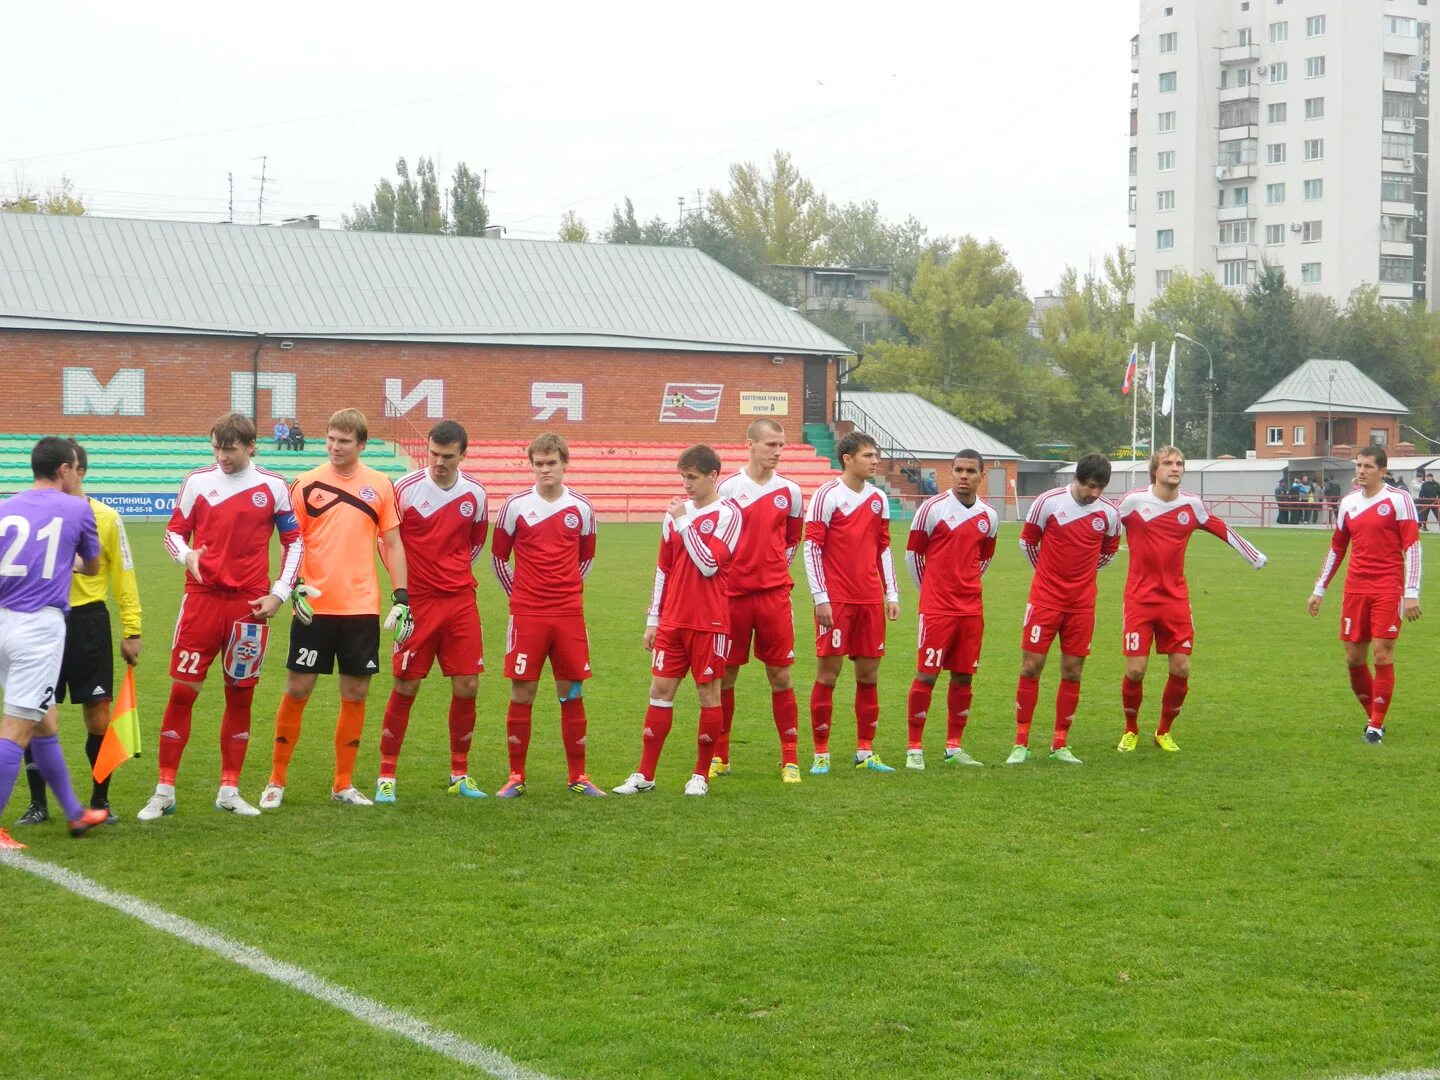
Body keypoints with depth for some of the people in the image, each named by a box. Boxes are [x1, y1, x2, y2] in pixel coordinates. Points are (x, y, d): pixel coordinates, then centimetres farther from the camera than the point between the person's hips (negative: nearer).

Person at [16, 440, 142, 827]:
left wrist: (132, 630, 0)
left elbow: (123, 575, 3)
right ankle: (38, 804, 13)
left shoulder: (105, 517, 1)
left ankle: (100, 800, 16)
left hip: (87, 621, -2)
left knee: (98, 719, 0)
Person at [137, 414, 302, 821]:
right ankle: (164, 791, 2)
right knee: (182, 691, -4)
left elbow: (293, 541, 9)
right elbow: (175, 531, 10)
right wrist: (186, 555, -12)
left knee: (240, 696, 6)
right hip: (202, 599, 0)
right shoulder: (198, 482, 4)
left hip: (250, 604, 1)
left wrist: (279, 593, 2)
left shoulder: (272, 486, 3)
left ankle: (229, 791, 16)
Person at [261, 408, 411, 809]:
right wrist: (294, 586, -12)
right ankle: (276, 782, 10)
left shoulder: (380, 486, 5)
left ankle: (344, 784, 17)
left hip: (361, 608, 2)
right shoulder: (306, 484, 0)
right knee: (297, 689, 0)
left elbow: (392, 543, 9)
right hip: (314, 607, -2)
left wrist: (401, 597, 1)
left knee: (355, 693, 6)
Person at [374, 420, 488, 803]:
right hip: (418, 600, -3)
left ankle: (460, 774, 15)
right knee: (405, 687, -2)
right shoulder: (405, 489, -8)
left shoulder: (475, 494, 3)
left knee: (467, 686, 1)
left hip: (461, 600, 3)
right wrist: (403, 581, 1)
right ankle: (386, 775, 8)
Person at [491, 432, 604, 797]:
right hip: (526, 615, -2)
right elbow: (498, 556, 9)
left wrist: (567, 589, 12)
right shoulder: (515, 506, -1)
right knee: (522, 693, -1)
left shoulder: (581, 507, 5)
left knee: (572, 693, 4)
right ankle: (516, 776, 7)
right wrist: (518, 593, 7)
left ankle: (578, 776, 12)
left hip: (569, 614, 2)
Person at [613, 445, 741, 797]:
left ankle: (701, 775, 11)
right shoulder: (676, 512, 10)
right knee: (660, 690, 4)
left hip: (709, 622, -5)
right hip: (673, 620, 5)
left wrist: (684, 522, -13)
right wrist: (653, 619, 13)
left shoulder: (728, 514, -6)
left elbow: (709, 564, -16)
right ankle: (645, 775, 8)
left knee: (708, 693, 2)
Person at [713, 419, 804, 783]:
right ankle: (719, 756, 17)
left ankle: (790, 759, 6)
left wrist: (777, 567, 9)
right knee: (725, 675, 5)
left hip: (774, 593, 1)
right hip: (732, 593, -1)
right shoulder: (727, 488, -2)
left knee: (780, 675, 1)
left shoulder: (789, 491, 6)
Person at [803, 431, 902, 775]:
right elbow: (811, 547, -8)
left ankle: (865, 752, 14)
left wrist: (892, 594, 12)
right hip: (835, 600, -6)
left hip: (870, 600, 6)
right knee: (827, 674, -3)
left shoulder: (879, 499, 12)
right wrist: (820, 598, -13)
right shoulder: (827, 496, -6)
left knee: (869, 675, 7)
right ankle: (821, 754, 3)